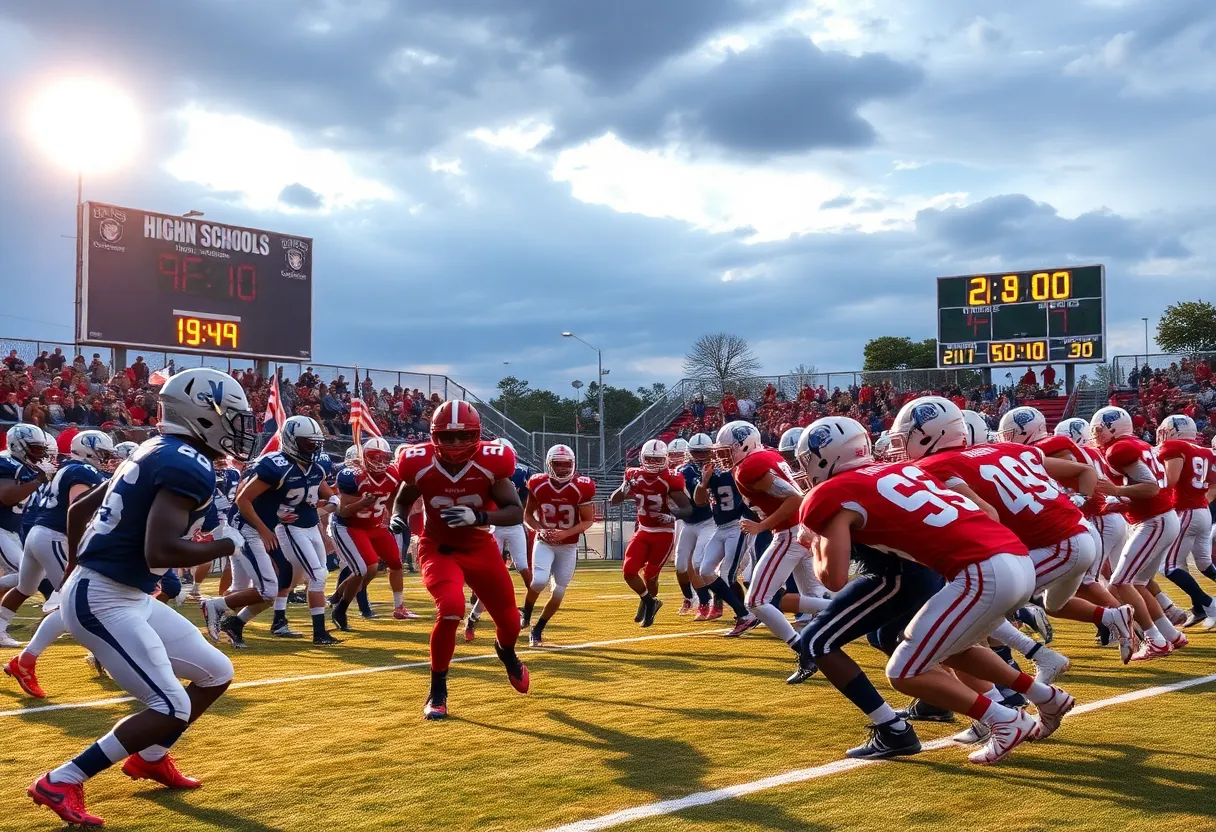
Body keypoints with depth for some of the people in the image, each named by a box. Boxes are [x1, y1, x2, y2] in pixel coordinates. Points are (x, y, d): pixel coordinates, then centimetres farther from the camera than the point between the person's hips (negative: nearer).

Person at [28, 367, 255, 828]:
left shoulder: (154, 454, 12)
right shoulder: (189, 466, -18)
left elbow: (79, 508, 20)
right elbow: (161, 551, -29)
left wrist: (79, 568, 29)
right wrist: (227, 546, -15)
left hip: (129, 597, 10)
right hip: (104, 602, -10)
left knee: (216, 673, 15)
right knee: (172, 710, -13)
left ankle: (149, 757, 33)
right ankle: (60, 783, -2)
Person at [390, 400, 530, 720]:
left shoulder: (490, 463, -21)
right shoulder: (420, 464, -18)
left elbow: (516, 512, -22)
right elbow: (403, 500, 2)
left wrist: (478, 517, -38)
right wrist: (397, 519, -20)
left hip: (481, 549, 2)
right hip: (439, 549, -2)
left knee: (509, 620, 9)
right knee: (451, 610, -28)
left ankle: (506, 652, 51)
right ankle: (437, 692, -6)